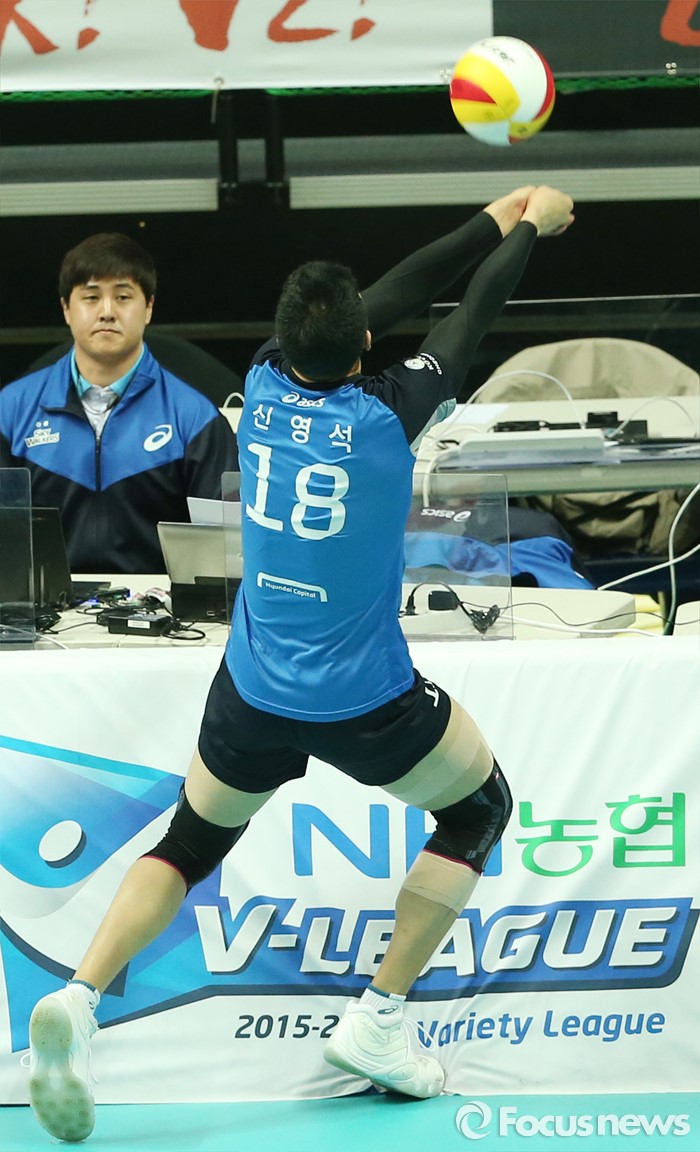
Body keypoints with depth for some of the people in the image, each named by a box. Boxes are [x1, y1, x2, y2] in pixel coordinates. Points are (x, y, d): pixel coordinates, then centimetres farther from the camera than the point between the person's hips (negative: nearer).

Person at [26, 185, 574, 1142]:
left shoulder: (266, 384, -6)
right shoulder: (385, 414, -17)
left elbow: (395, 293, 6)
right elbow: (475, 313, -1)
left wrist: (497, 220, 17)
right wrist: (531, 229, 17)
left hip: (252, 694, 4)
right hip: (366, 702, -4)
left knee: (193, 841, 22)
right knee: (480, 807, 21)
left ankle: (78, 998, -5)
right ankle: (378, 1020, 13)